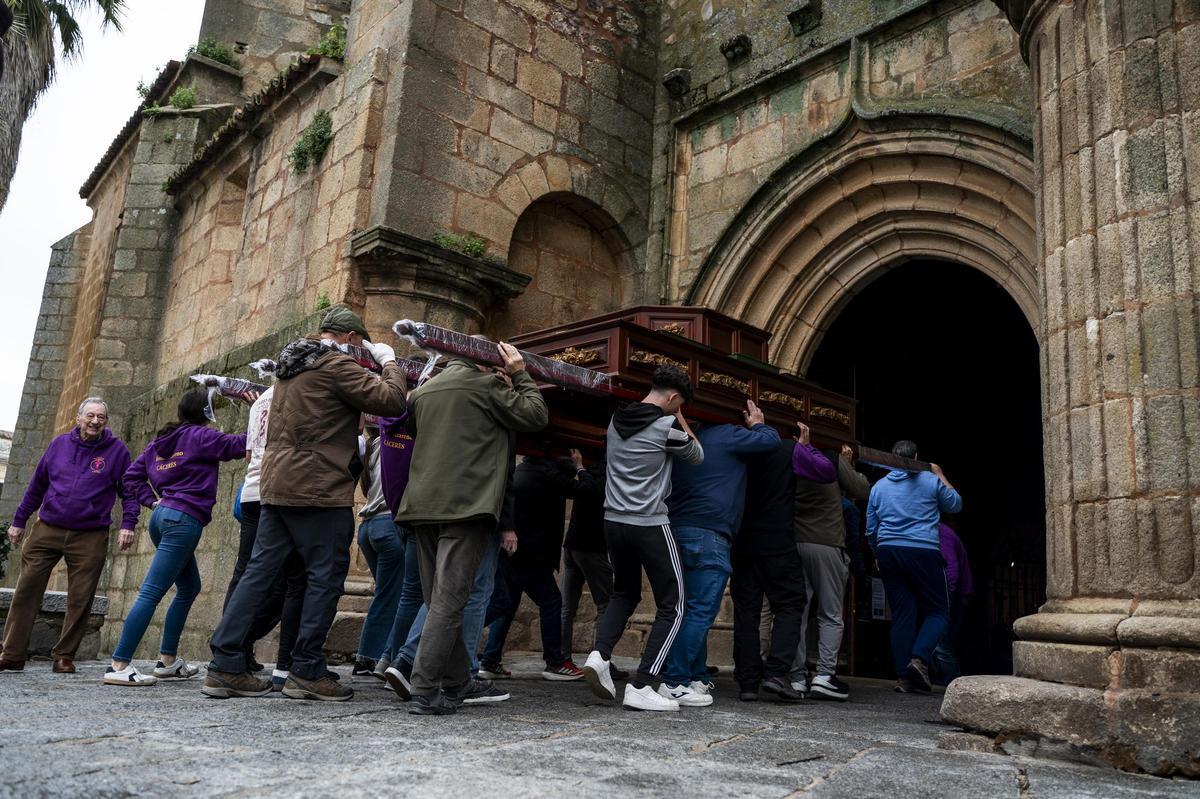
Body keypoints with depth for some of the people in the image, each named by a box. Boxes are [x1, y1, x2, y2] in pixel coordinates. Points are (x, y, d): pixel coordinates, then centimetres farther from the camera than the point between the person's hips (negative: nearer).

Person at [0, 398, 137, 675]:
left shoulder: (117, 450, -1)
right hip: (47, 530, 2)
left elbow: (129, 492, 2)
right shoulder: (60, 443, 7)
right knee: (26, 591, 0)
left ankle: (64, 656, 14)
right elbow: (37, 485, 15)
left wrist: (128, 524, -10)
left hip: (90, 538, -2)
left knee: (80, 600, 1)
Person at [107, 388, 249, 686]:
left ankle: (167, 660, 21)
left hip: (163, 516, 9)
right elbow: (237, 445, 0)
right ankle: (119, 665, -13)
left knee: (189, 588, 19)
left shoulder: (160, 441, 18)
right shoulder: (200, 436, -5)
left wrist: (153, 500, 11)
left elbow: (131, 477, 17)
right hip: (184, 519, -9)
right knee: (151, 592, -11)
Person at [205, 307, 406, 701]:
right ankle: (306, 672, 3)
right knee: (326, 576, -1)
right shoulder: (337, 365, -10)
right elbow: (392, 401, -15)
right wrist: (388, 363, 3)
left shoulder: (290, 365, 18)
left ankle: (225, 666, 10)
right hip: (318, 489, -9)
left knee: (260, 570, 9)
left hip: (277, 484, 9)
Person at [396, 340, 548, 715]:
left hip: (423, 504, 7)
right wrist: (521, 375, 15)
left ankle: (456, 682, 24)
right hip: (467, 505, -7)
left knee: (440, 600, 14)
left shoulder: (423, 391, 19)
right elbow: (536, 416, 3)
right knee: (448, 602, -8)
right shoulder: (487, 384, 0)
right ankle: (425, 692, -11)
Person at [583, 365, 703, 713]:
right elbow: (697, 456, 6)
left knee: (624, 593, 24)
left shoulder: (617, 420, 8)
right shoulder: (666, 425, -11)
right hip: (650, 525, -7)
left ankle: (599, 655, 2)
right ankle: (640, 687, -4)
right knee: (671, 606, 4)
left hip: (614, 521, 7)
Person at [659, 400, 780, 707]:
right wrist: (757, 424, 20)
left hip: (678, 531, 9)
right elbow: (770, 440, -1)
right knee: (700, 612, -8)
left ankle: (698, 679, 17)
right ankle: (673, 683, -11)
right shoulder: (727, 436, -2)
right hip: (709, 534, -9)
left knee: (696, 611, 14)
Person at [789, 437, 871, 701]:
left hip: (794, 544, 3)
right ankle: (824, 675, -6)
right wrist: (849, 464, 17)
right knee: (831, 615, 3)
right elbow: (863, 491, 3)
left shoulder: (789, 464, 4)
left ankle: (797, 677, 6)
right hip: (827, 543, -3)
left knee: (798, 613, 7)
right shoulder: (833, 461, -4)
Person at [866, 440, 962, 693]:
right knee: (937, 611, 6)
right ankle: (920, 658, -16)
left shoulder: (878, 487, 13)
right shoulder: (931, 481, 3)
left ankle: (903, 677, 2)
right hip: (923, 552, -4)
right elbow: (955, 505, 20)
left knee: (901, 615, 6)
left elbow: (870, 531, 16)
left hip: (888, 552, 4)